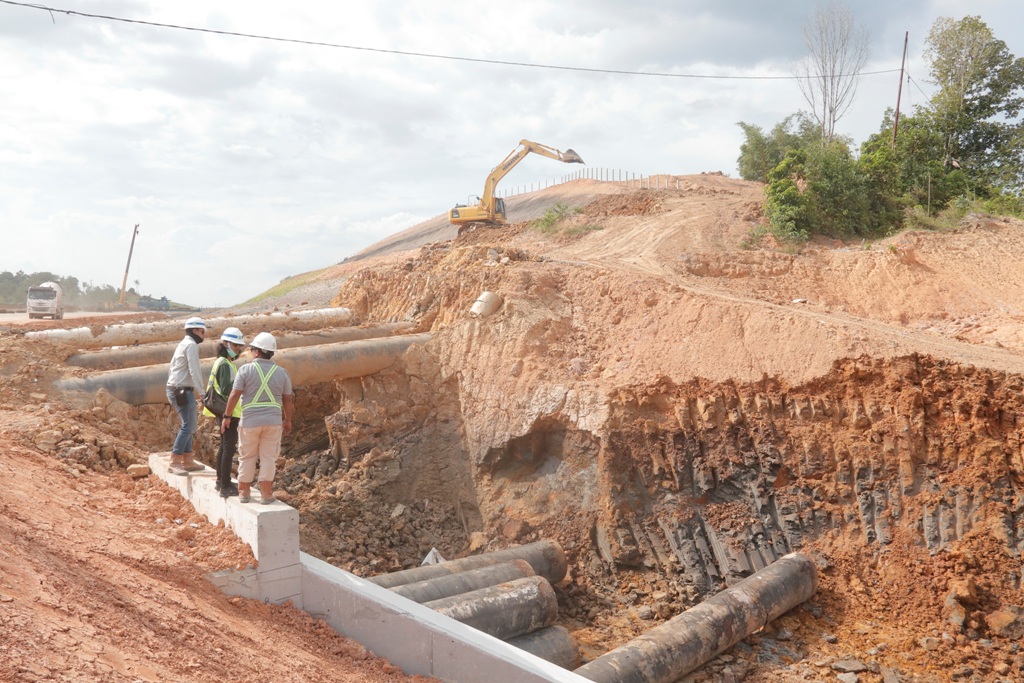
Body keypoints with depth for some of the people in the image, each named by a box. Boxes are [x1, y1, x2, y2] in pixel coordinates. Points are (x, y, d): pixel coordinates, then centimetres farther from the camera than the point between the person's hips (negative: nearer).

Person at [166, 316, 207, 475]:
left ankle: (187, 460, 14)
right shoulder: (191, 345, -9)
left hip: (175, 389, 10)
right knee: (188, 425, -13)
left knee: (190, 424, 13)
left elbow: (172, 369, 23)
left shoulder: (182, 345, 21)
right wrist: (198, 390, -17)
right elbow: (194, 370, -18)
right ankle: (175, 462, -15)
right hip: (183, 390, -10)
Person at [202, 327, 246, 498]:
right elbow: (226, 389, -25)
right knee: (229, 447, -8)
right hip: (229, 413, -11)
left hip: (224, 413, 11)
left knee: (224, 446, 19)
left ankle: (221, 481, 29)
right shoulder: (225, 364, -16)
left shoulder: (221, 362, 15)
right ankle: (225, 487, -6)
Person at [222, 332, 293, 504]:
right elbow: (287, 399, 5)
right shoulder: (282, 372, 2)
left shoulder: (246, 369, -6)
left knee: (247, 458, 12)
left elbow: (234, 395, -8)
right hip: (273, 421, 1)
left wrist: (226, 416, 3)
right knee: (268, 458, 7)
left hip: (250, 421, -1)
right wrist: (288, 420, 16)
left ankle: (243, 493, 19)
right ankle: (266, 494, 8)